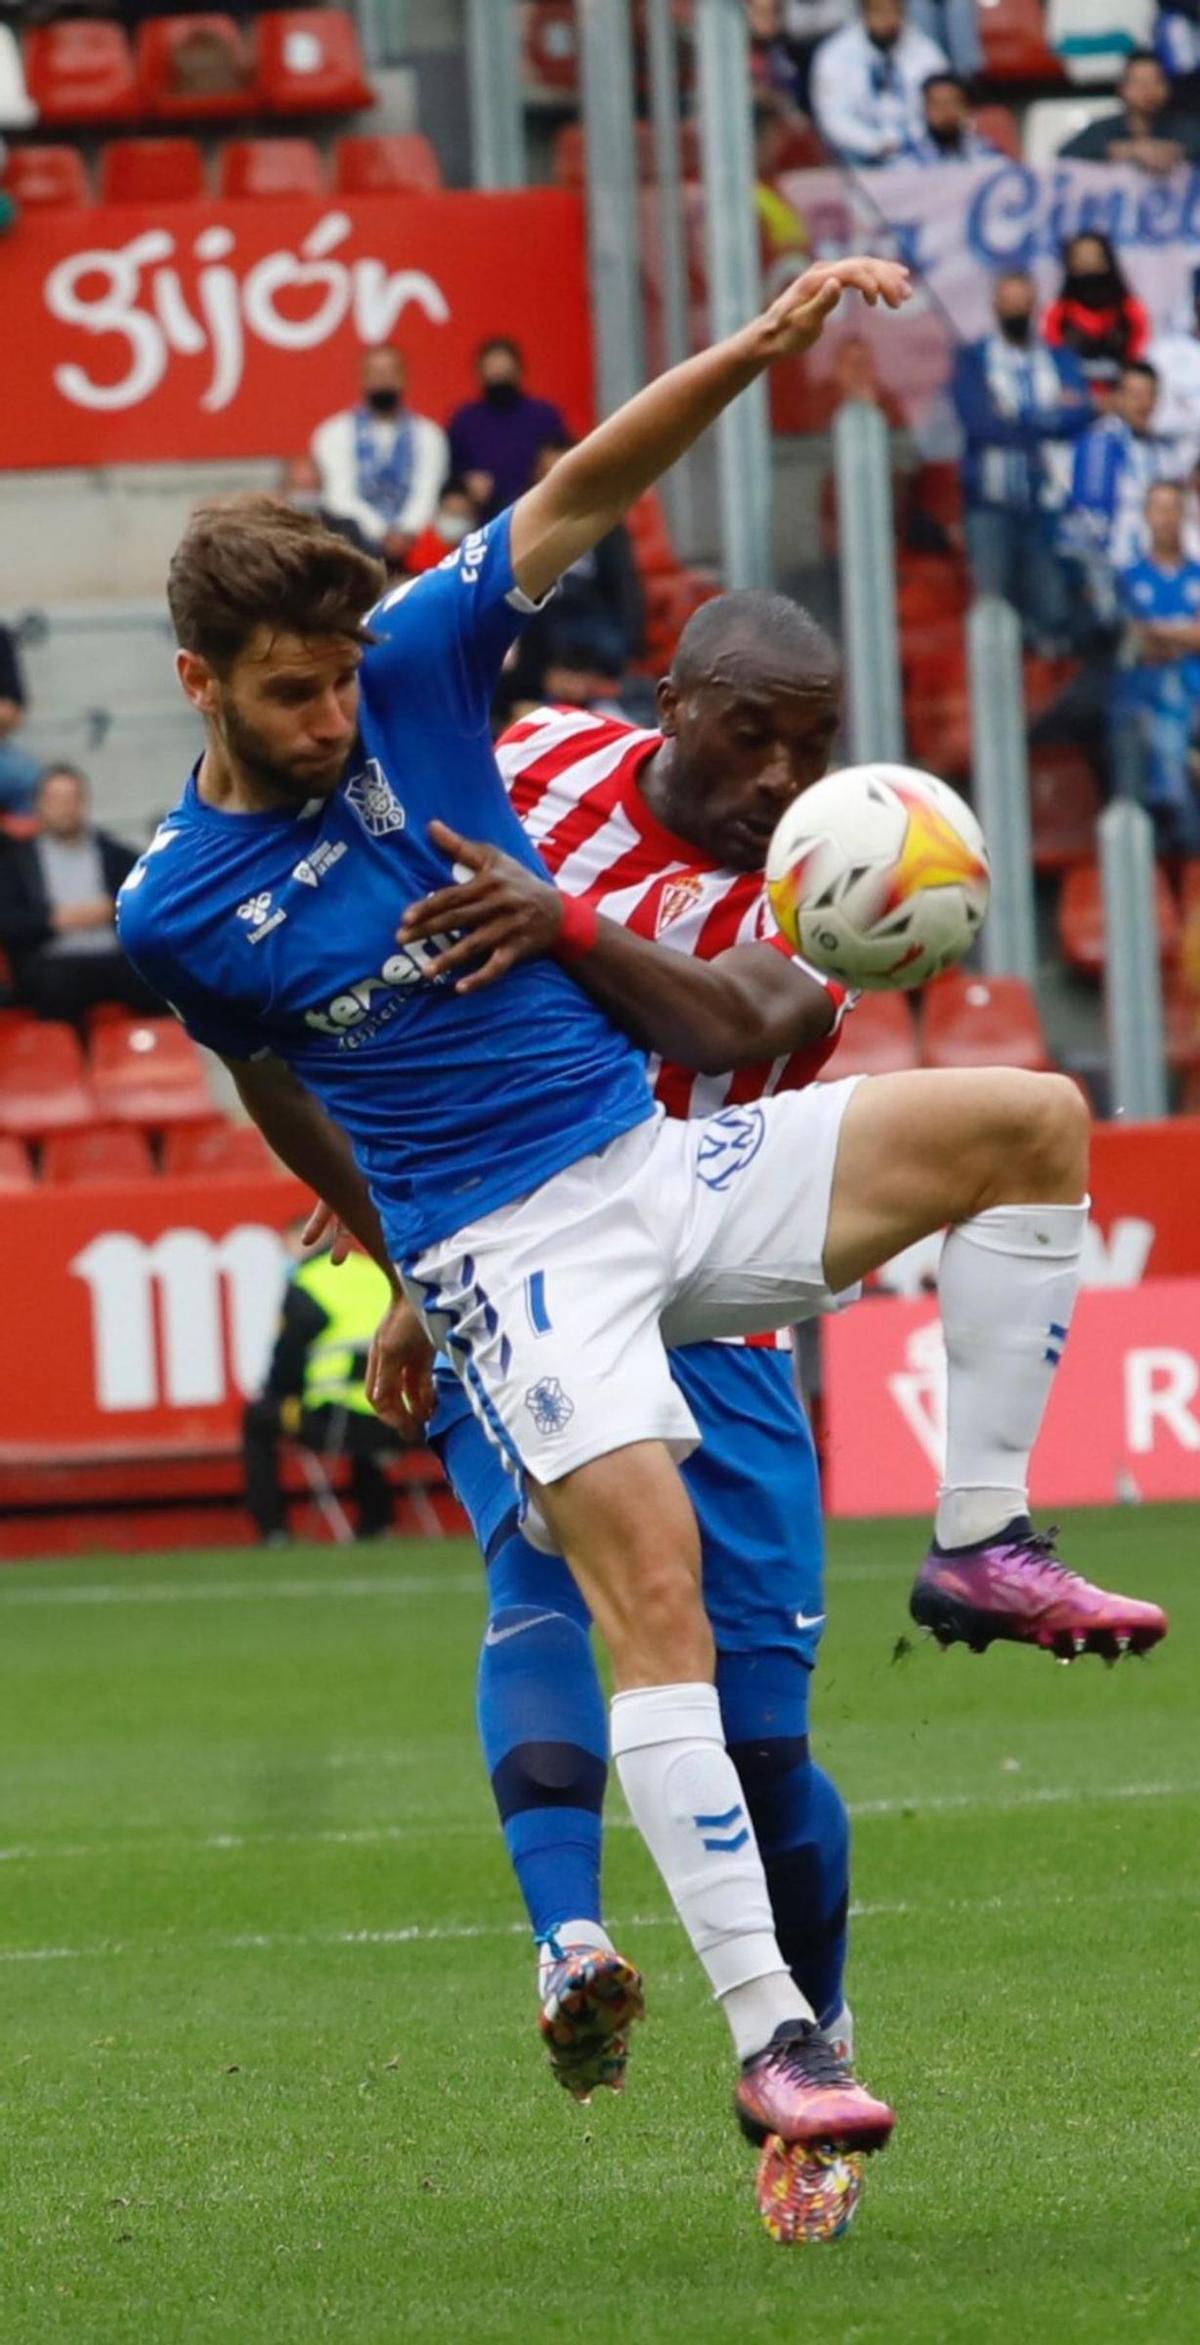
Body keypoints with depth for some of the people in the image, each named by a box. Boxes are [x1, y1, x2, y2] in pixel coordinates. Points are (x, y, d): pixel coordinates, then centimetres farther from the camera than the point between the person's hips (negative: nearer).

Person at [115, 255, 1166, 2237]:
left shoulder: (417, 666, -1)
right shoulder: (176, 915, -5)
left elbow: (586, 492, -5)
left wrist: (759, 348, -20)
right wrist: (401, 1282, 26)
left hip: (668, 1165, 5)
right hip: (503, 1245, -5)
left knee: (1027, 1122, -11)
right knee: (654, 1595, -21)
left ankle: (980, 1541, 0)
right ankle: (769, 2035, -22)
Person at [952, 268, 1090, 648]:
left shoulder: (1062, 361, 14)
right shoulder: (972, 361, 7)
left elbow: (1080, 417, -3)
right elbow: (977, 422, -9)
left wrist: (1018, 415, -8)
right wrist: (1047, 417, -4)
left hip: (1048, 499, 2)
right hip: (993, 500, -2)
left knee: (1052, 613, -2)